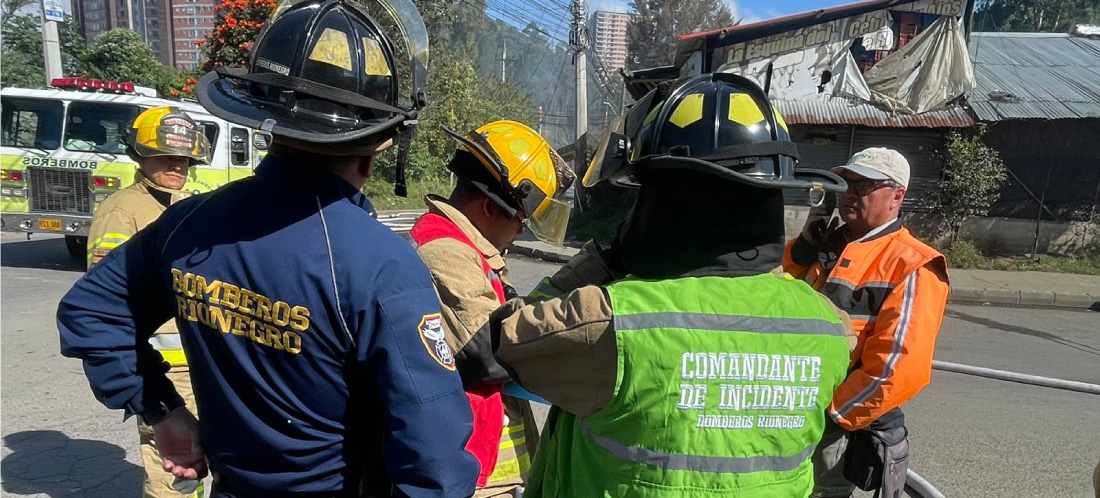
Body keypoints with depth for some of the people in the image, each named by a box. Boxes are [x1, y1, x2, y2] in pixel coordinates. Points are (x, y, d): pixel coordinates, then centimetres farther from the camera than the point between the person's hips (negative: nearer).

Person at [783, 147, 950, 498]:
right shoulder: (829, 245, 10)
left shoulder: (911, 267, -14)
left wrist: (827, 415, -16)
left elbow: (898, 370, -21)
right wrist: (805, 246, 2)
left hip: (850, 433, -7)